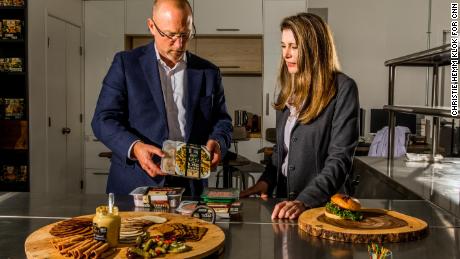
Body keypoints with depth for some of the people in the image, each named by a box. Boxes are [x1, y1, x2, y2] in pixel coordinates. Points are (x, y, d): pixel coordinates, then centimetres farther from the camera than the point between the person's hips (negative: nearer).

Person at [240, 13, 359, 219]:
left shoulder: (342, 88, -8)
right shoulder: (289, 90, 11)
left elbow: (340, 159, -14)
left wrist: (303, 201, -24)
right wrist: (266, 181, 1)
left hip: (324, 204, -5)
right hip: (286, 201, 5)